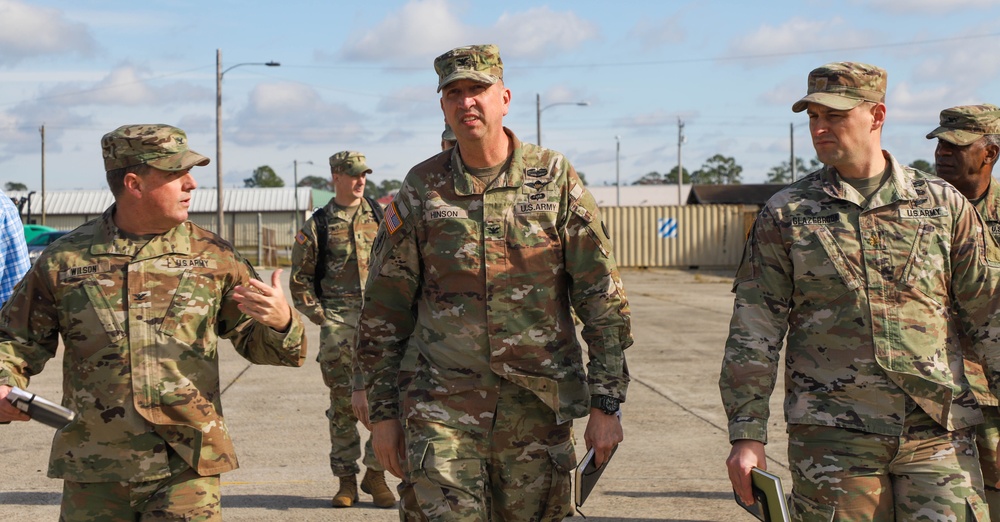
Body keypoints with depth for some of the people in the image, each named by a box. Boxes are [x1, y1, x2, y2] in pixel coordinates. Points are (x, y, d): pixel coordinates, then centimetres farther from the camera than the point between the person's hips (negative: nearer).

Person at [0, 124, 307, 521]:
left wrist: (281, 322, -14)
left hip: (186, 468, 0)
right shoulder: (64, 260, 4)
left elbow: (258, 344, 9)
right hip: (93, 473, 1)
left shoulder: (213, 257, 5)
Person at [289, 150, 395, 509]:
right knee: (342, 402, 2)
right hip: (337, 321, -1)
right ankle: (346, 479, 12)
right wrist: (319, 315, 0)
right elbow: (300, 278, 9)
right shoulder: (317, 226, 6)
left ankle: (375, 474, 7)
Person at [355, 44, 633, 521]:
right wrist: (383, 412, 5)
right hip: (443, 406, 0)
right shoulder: (420, 190, 2)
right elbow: (383, 311, 7)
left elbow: (603, 298, 0)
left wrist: (606, 404, -4)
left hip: (537, 408, 1)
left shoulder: (555, 179, 0)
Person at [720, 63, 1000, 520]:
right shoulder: (785, 214, 4)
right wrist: (746, 434, -4)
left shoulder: (943, 204, 7)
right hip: (831, 438, 0)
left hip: (937, 434, 1)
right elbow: (753, 332, 3)